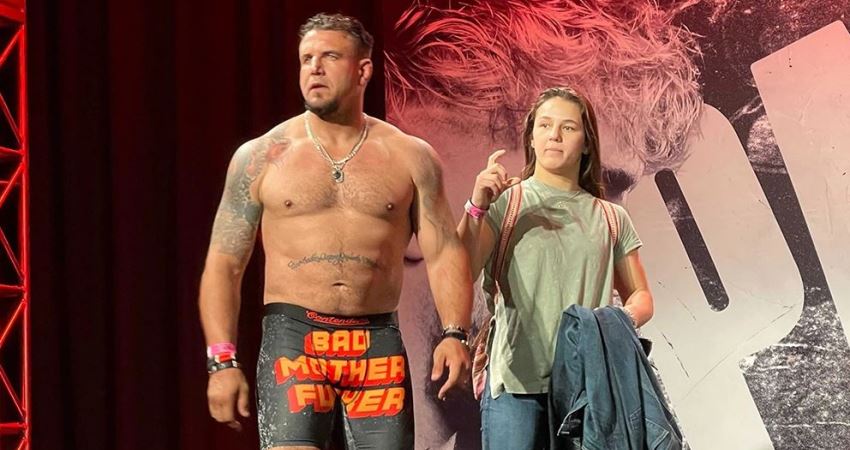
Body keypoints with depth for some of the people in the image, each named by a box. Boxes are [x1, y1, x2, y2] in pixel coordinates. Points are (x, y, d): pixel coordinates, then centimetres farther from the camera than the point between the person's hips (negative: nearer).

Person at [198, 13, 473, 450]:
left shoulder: (410, 157, 8)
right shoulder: (261, 158, 4)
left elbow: (443, 253, 5)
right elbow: (224, 264, 3)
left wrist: (454, 334, -10)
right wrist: (222, 361, -6)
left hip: (379, 342, 2)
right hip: (292, 336, -2)